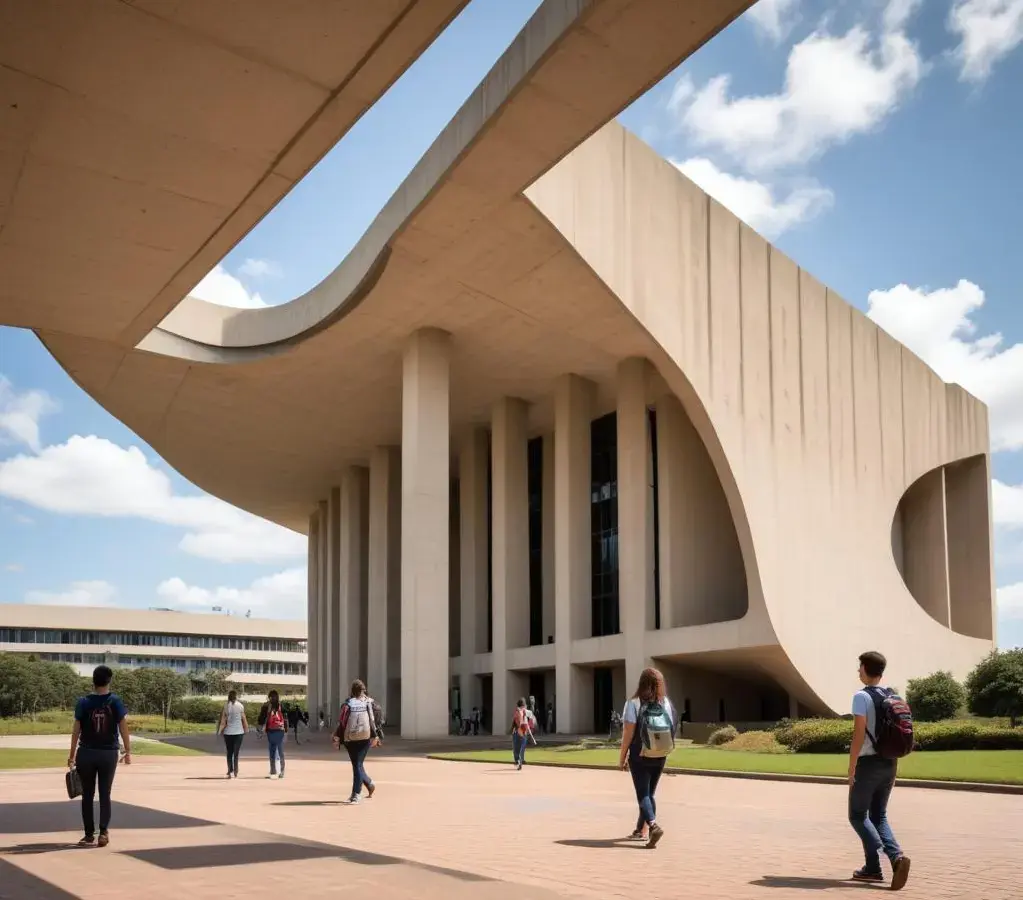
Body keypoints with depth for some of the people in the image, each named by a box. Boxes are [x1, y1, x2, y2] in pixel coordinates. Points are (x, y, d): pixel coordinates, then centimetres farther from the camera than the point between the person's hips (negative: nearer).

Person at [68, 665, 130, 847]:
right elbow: (123, 728, -5)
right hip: (108, 754, 0)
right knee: (105, 794, 8)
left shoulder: (83, 703, -4)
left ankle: (89, 834, 12)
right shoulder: (115, 701, -5)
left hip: (86, 754, 0)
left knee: (87, 795, 10)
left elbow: (76, 731, -3)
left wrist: (72, 756, 4)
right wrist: (128, 752, 2)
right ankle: (104, 831, -4)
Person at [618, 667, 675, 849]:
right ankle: (642, 830, 23)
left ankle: (653, 825, -21)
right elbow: (671, 731, -1)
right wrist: (662, 752, 10)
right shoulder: (666, 703, -1)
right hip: (660, 758, 4)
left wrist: (622, 758, -3)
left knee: (643, 794, 0)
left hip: (640, 757, -4)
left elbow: (628, 734, -12)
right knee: (650, 793, 17)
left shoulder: (634, 703, -12)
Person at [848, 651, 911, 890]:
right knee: (879, 816, 15)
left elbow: (859, 734, -17)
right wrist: (892, 769, 19)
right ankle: (896, 856, -6)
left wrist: (851, 768, -12)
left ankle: (874, 866, -8)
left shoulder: (861, 696, -12)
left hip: (868, 763, -7)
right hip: (889, 763, 7)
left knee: (857, 815, 6)